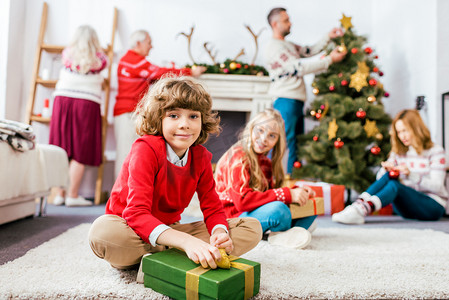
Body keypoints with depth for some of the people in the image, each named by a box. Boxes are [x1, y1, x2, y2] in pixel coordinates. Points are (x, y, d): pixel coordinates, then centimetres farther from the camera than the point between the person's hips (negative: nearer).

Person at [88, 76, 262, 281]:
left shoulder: (200, 157, -5)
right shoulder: (146, 149, -21)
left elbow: (212, 208, -3)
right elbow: (136, 213, -31)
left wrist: (219, 232, -28)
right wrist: (186, 241, -46)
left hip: (169, 230, 5)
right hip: (131, 228, -4)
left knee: (252, 228, -8)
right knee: (102, 231, -40)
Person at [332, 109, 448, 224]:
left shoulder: (435, 151, -2)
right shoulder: (398, 152, 12)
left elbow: (437, 186, -12)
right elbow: (380, 177, 7)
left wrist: (411, 174, -27)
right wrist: (386, 169, -17)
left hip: (434, 206, -4)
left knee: (394, 185, -33)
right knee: (387, 177, -25)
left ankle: (361, 211, -57)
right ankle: (358, 204, -44)